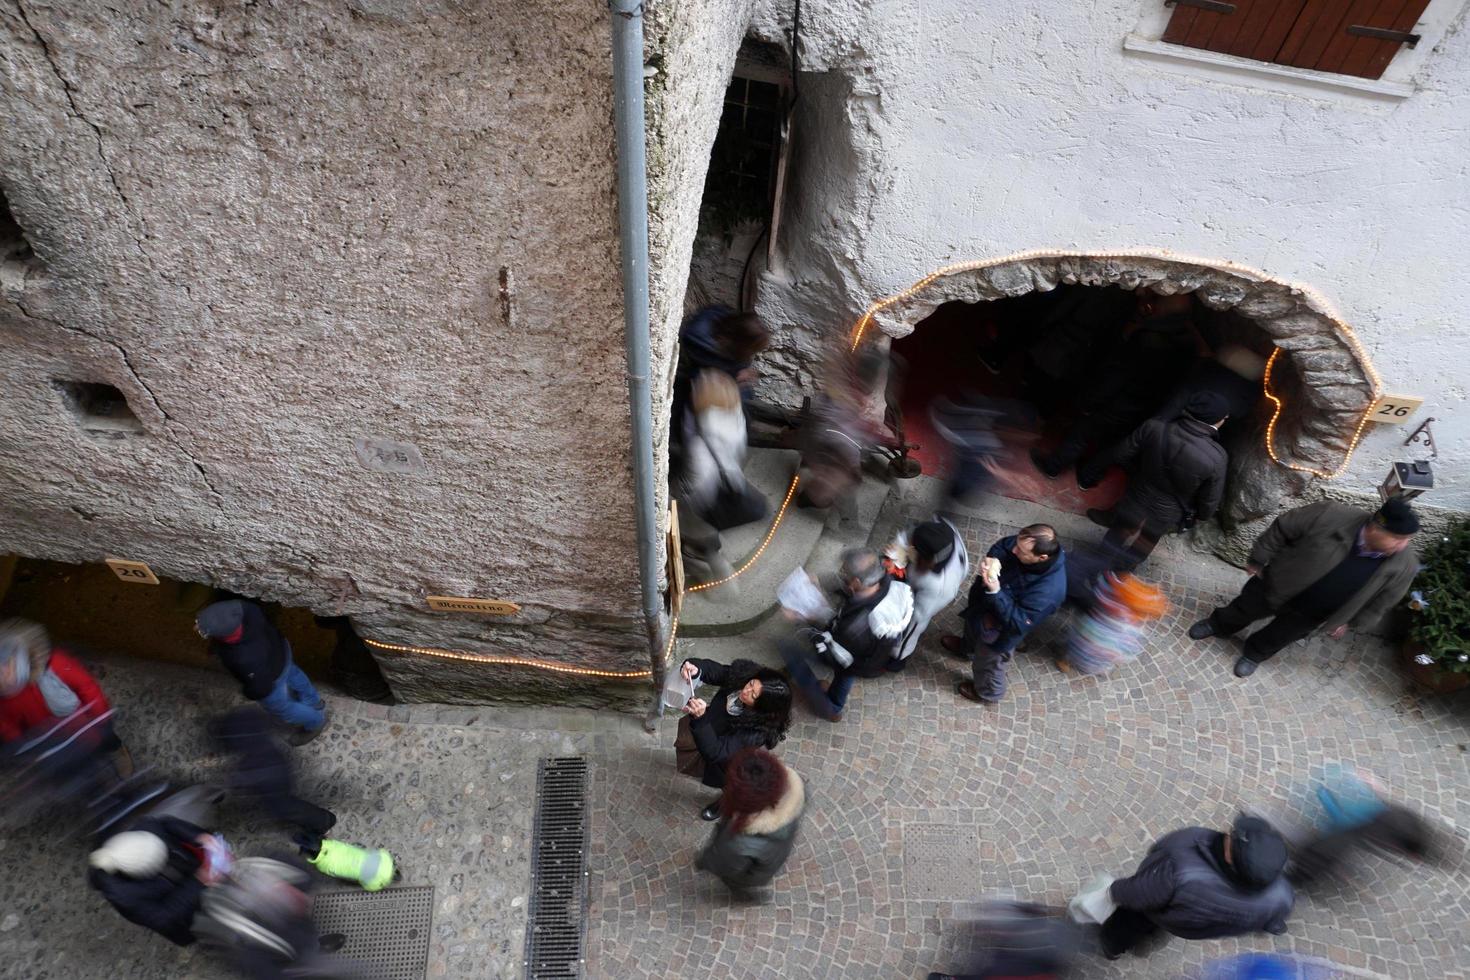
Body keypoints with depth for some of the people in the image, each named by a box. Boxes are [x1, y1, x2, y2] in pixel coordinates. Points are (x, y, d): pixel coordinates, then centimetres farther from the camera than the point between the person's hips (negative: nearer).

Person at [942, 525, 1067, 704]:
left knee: (987, 663, 24)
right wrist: (991, 561, -28)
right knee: (972, 621, 37)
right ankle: (967, 648, 72)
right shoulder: (1028, 545, -27)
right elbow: (1002, 546, -7)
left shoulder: (1048, 591, -43)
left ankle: (987, 693, 57)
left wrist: (995, 592, -42)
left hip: (1002, 631, -6)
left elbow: (1018, 623, -34)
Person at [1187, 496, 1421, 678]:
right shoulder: (1332, 516, -33)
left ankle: (1255, 654, 54)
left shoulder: (1404, 565, -23)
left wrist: (1348, 621, 3)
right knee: (1243, 610, 23)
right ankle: (1218, 625, 54)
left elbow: (1382, 601, -4)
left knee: (1279, 637, 23)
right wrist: (1258, 559, -8)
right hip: (1276, 585, -1)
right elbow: (1282, 528, -17)